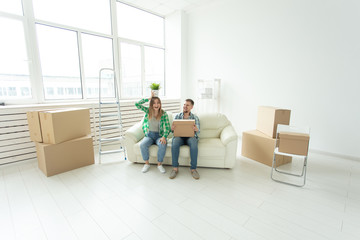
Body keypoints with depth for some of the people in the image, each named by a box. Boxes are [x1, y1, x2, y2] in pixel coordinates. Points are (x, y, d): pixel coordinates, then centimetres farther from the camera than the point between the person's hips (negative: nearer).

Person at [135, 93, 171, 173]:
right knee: (142, 145, -29)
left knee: (163, 145, -33)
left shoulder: (164, 114, -6)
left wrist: (164, 137, -29)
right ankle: (147, 164, -5)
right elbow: (137, 104, -9)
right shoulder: (148, 111, 1)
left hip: (159, 135, -1)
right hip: (149, 135, 2)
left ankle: (159, 164, -9)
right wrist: (149, 98, -7)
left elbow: (167, 128, -11)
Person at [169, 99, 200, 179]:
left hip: (191, 136, -1)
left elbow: (198, 131, 0)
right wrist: (172, 129, -19)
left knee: (194, 145, -36)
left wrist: (196, 129, -26)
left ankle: (193, 168, -23)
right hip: (179, 136, 1)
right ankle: (175, 168, -24)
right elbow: (173, 130, 8)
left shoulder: (195, 117, 10)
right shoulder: (177, 116, 13)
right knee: (174, 143, -34)